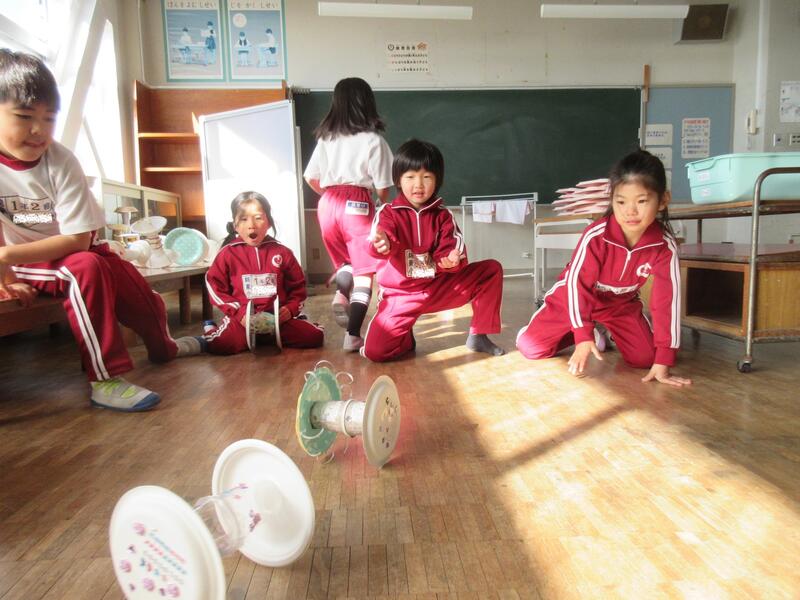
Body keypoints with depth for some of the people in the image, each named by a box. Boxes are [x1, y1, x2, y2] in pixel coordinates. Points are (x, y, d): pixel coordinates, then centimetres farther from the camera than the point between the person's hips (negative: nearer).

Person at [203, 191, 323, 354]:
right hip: (242, 317, -2)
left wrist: (291, 308, -5)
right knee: (219, 344, -29)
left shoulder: (282, 252, 7)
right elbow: (215, 286, 3)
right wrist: (238, 312, -9)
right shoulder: (227, 253, 4)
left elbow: (298, 286, 14)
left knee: (314, 336, -17)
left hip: (278, 316, 2)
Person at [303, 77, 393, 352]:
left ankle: (340, 295, -6)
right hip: (357, 205, -5)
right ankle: (353, 335, -5)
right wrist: (382, 203, 18)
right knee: (364, 273, 1)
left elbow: (311, 178, 13)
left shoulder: (326, 138, 11)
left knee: (345, 261, 24)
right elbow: (382, 187, -3)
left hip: (327, 205, 5)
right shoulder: (373, 140, -3)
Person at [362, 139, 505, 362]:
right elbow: (378, 241, -28)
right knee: (375, 350, -23)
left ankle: (478, 335, 1)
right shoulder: (388, 213, -7)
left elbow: (449, 250, -9)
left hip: (438, 287, 3)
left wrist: (452, 260, -34)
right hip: (400, 294, -3)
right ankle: (407, 338, 14)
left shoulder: (443, 216, 2)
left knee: (492, 269, -8)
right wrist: (382, 245, -54)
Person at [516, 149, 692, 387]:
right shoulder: (596, 236, -33)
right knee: (530, 346, -14)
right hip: (576, 295, -2)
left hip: (622, 302, 3)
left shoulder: (665, 246, -24)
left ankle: (609, 333, 20)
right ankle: (579, 333, 16)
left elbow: (667, 299, -22)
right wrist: (583, 337, -27)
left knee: (644, 358, -12)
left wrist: (663, 360, -25)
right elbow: (577, 282, -25)